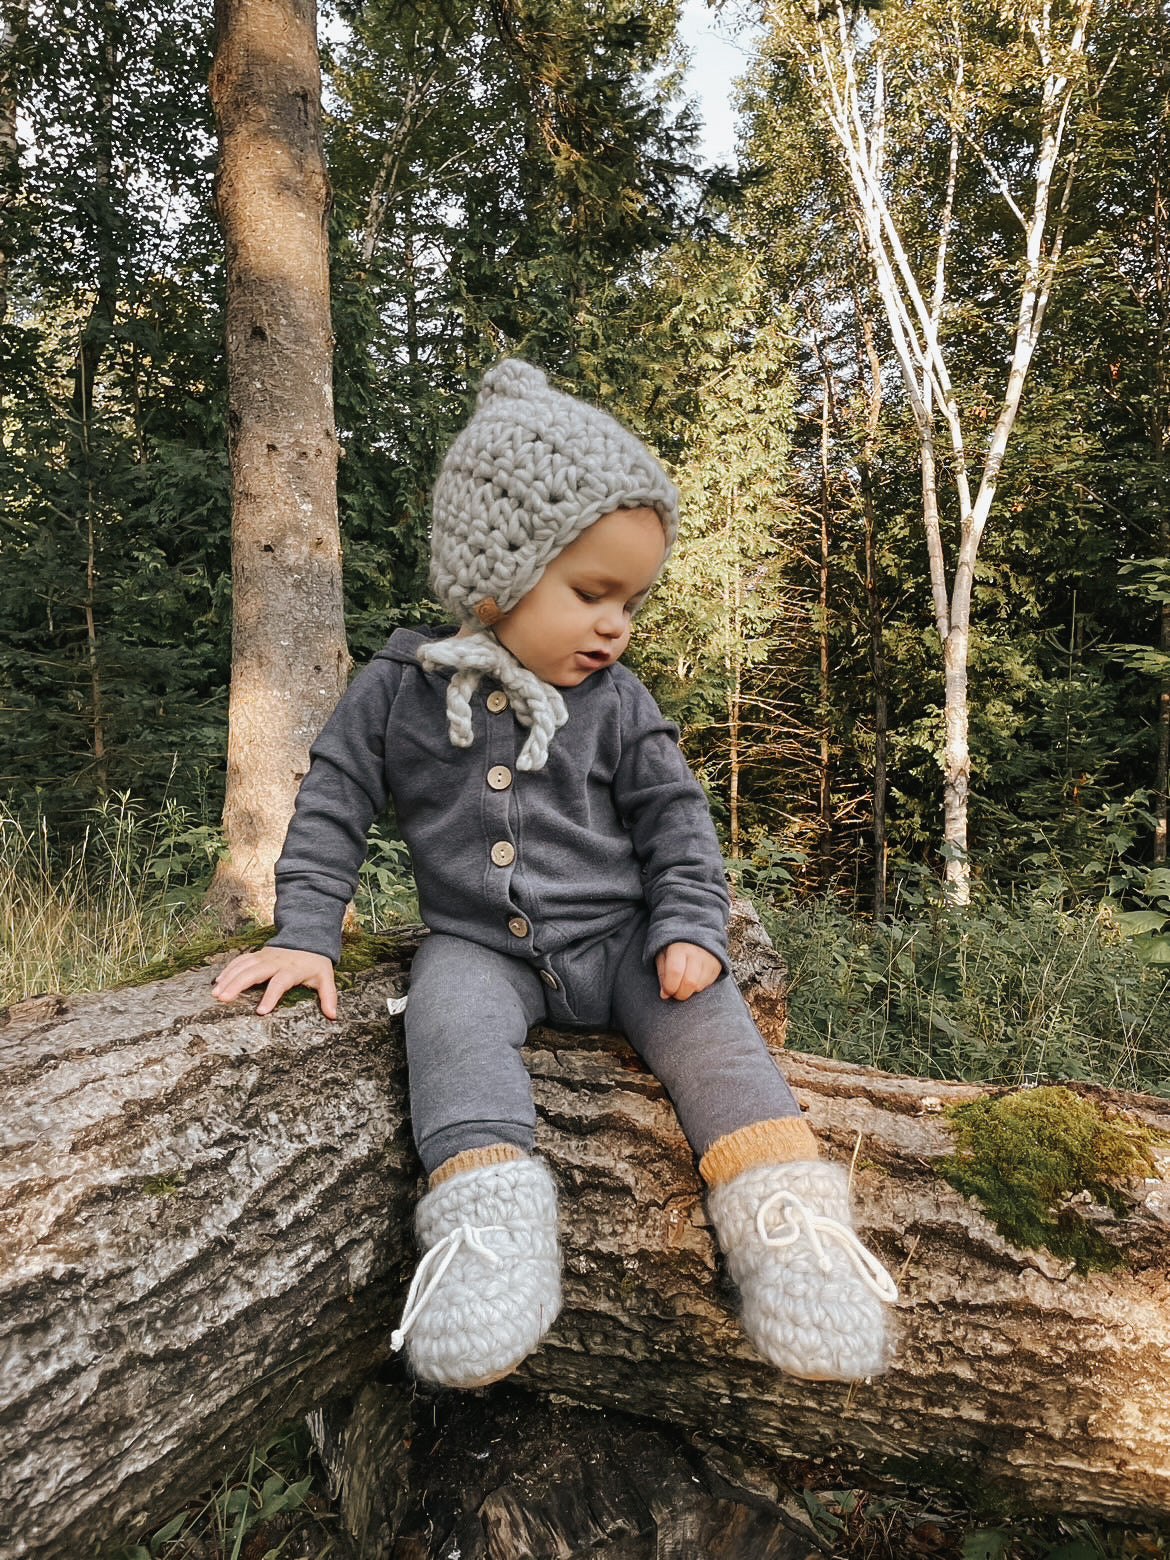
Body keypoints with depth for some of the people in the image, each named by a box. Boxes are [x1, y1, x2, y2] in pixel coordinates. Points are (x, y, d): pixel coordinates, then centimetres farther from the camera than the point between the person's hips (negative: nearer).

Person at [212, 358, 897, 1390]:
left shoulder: (617, 704, 0)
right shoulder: (399, 688, -2)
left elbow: (676, 820, 3)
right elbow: (334, 806, 4)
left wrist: (688, 927, -11)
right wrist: (305, 932, -3)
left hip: (617, 938, 1)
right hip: (481, 945, 0)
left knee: (706, 1014, -23)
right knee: (452, 1017, -31)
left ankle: (782, 1207, -22)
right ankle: (488, 1214, -33)